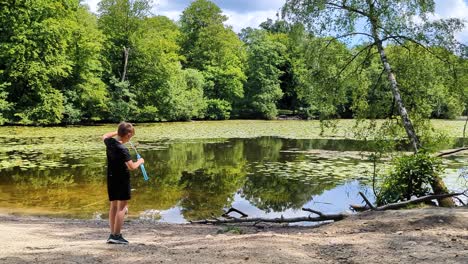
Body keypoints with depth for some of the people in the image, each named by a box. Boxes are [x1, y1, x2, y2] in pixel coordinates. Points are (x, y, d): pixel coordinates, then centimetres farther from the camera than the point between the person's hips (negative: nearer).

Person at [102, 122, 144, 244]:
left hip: (111, 178, 8)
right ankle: (117, 236, -4)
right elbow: (132, 166, -25)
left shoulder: (110, 142, 0)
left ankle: (112, 234, 16)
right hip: (122, 179, -8)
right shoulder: (122, 149, -22)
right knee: (122, 206, -3)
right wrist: (140, 161, -7)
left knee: (113, 205, 14)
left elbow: (105, 136, 26)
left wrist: (117, 132, 24)